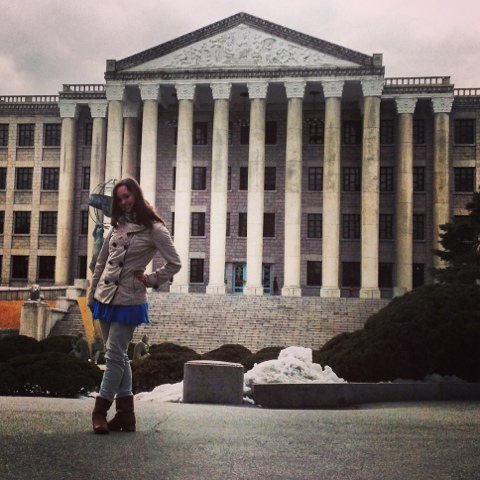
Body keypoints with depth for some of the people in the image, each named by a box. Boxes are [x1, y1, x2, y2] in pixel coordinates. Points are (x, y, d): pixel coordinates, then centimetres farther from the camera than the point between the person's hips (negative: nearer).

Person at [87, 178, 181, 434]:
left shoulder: (153, 229, -8)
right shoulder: (118, 226, 11)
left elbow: (174, 263, -8)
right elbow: (101, 262, 15)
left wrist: (149, 279, -9)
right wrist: (91, 294, 12)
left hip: (128, 301, -7)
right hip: (104, 298, 7)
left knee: (114, 356, -6)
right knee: (118, 356, 10)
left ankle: (100, 411, 3)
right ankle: (125, 414, 17)